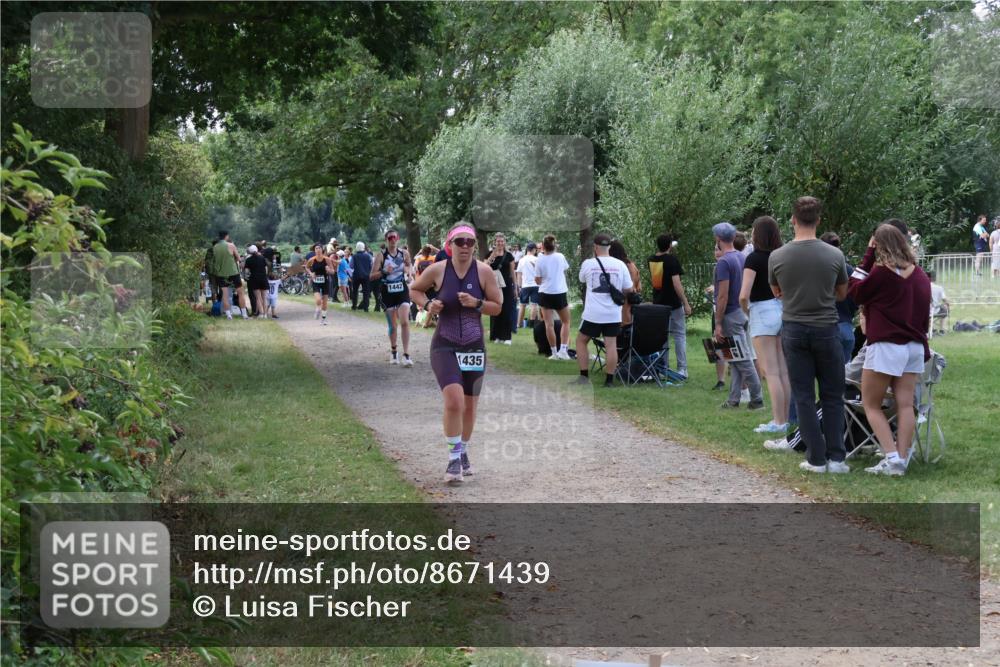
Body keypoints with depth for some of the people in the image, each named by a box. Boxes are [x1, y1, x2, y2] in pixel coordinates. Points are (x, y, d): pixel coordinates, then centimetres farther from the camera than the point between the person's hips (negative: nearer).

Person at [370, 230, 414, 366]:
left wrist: (407, 270, -1)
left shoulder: (404, 254, 2)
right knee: (393, 325, 7)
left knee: (404, 322, -13)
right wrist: (384, 272, -24)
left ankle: (406, 354, -12)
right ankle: (393, 351, 29)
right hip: (388, 292, -1)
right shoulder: (381, 256, -5)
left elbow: (409, 265, 23)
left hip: (402, 290, 1)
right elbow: (372, 276, -7)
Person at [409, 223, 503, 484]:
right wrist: (427, 304, -8)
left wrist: (477, 303, -17)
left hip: (474, 347, 2)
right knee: (454, 400, -20)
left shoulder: (483, 271, -6)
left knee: (469, 406, 12)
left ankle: (463, 453, 34)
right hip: (444, 346, -2)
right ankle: (454, 458, -9)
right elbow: (415, 289, 12)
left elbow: (498, 307, 1)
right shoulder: (437, 270, -7)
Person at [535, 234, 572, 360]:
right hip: (560, 293, 1)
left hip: (545, 293, -1)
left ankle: (554, 352, -1)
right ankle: (563, 349, 1)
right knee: (565, 322, 15)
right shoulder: (560, 257, -1)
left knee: (549, 324, 2)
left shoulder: (540, 260, -5)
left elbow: (537, 281, -1)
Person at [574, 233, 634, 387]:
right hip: (614, 313, 2)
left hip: (593, 313, -2)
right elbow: (628, 289, 6)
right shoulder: (620, 265, -1)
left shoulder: (588, 263, -5)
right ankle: (609, 380, 4)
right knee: (611, 345, 4)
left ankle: (584, 376, 10)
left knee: (581, 340, 13)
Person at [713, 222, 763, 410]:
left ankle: (757, 399, -2)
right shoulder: (742, 257, 9)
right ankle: (734, 399, 14)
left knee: (742, 361, -4)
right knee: (736, 359, 11)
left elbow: (723, 296, -20)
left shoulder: (723, 262, -17)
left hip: (730, 316, -9)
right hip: (742, 312, 9)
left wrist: (718, 324, -17)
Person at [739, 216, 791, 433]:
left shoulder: (754, 258, -11)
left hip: (763, 312, -6)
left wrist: (745, 310, 1)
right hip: (783, 311, 6)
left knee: (771, 372, -5)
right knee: (784, 371, 8)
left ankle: (778, 421, -6)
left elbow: (744, 295, -17)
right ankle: (784, 419, 13)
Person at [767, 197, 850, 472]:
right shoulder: (834, 255, -8)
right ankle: (836, 458, 7)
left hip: (793, 330, 0)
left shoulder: (777, 257, -7)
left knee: (804, 397, 6)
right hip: (826, 329, 0)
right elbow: (842, 294, 8)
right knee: (832, 397, 9)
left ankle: (816, 459, 6)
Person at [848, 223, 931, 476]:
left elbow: (855, 292, 2)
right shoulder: (921, 276, 7)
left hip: (886, 347, -6)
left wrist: (868, 256, 2)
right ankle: (902, 460, 2)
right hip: (914, 347, 6)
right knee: (905, 405, 4)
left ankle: (892, 458, -9)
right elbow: (926, 315, 16)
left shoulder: (881, 272, -13)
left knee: (871, 405, 3)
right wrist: (924, 348, 26)